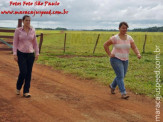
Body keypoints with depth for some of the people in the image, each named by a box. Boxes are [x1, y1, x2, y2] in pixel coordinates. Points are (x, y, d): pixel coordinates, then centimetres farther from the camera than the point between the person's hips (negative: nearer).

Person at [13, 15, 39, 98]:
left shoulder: (32, 30, 3)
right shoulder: (18, 30, -5)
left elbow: (35, 43, 8)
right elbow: (15, 43, -4)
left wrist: (37, 53, 2)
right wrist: (15, 54, -12)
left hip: (30, 54, 3)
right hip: (21, 54, -3)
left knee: (29, 73, 2)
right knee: (23, 72, -12)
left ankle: (26, 92, 11)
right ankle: (18, 87, 16)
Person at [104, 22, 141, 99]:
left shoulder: (129, 38, -1)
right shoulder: (115, 38, -14)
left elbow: (134, 48, -6)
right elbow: (105, 45, -8)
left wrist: (138, 54, -25)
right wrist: (109, 54, -13)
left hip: (125, 60, 6)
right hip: (116, 59, -6)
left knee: (121, 76, 15)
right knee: (120, 76, -13)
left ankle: (112, 86, 40)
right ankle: (123, 93, -10)